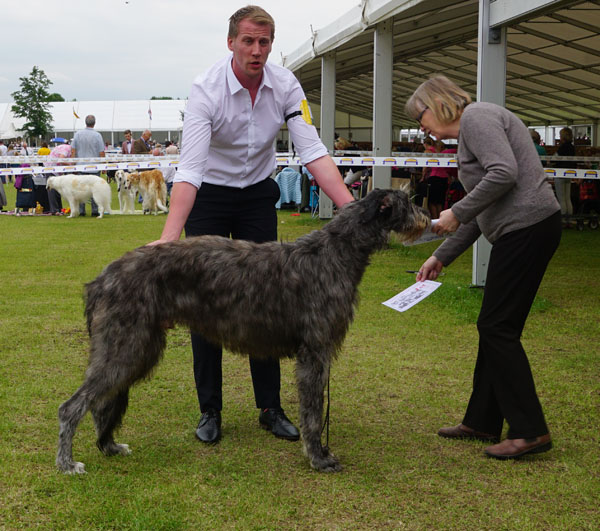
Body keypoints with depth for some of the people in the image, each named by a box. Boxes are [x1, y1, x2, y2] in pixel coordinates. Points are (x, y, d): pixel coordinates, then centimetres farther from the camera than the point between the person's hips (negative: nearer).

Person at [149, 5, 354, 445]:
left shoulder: (285, 86, -14)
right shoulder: (207, 90, -25)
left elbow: (313, 152, -17)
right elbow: (190, 168, -33)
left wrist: (352, 209, -29)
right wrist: (169, 236, -44)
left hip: (257, 197, 3)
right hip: (209, 197, -3)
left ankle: (271, 408, 13)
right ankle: (210, 410, 11)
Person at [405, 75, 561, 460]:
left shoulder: (477, 117, -7)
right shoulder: (470, 130, 24)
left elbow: (504, 174, -22)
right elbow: (480, 214, 25)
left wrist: (457, 213, -14)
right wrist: (441, 257, 23)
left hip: (527, 227, -10)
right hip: (521, 230, 10)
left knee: (498, 326, -6)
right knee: (495, 327, 13)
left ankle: (530, 431, -1)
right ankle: (482, 422, 22)